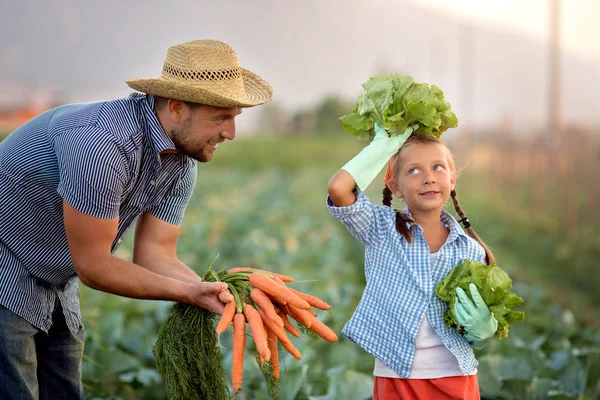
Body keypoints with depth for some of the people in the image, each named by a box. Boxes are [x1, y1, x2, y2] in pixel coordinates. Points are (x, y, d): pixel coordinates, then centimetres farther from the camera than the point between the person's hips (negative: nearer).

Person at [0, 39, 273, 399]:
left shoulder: (181, 166, -4)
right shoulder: (101, 143, -33)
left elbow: (156, 255, -4)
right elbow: (92, 265, -27)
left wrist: (218, 293, -22)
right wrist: (189, 293, -27)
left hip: (54, 284, 9)